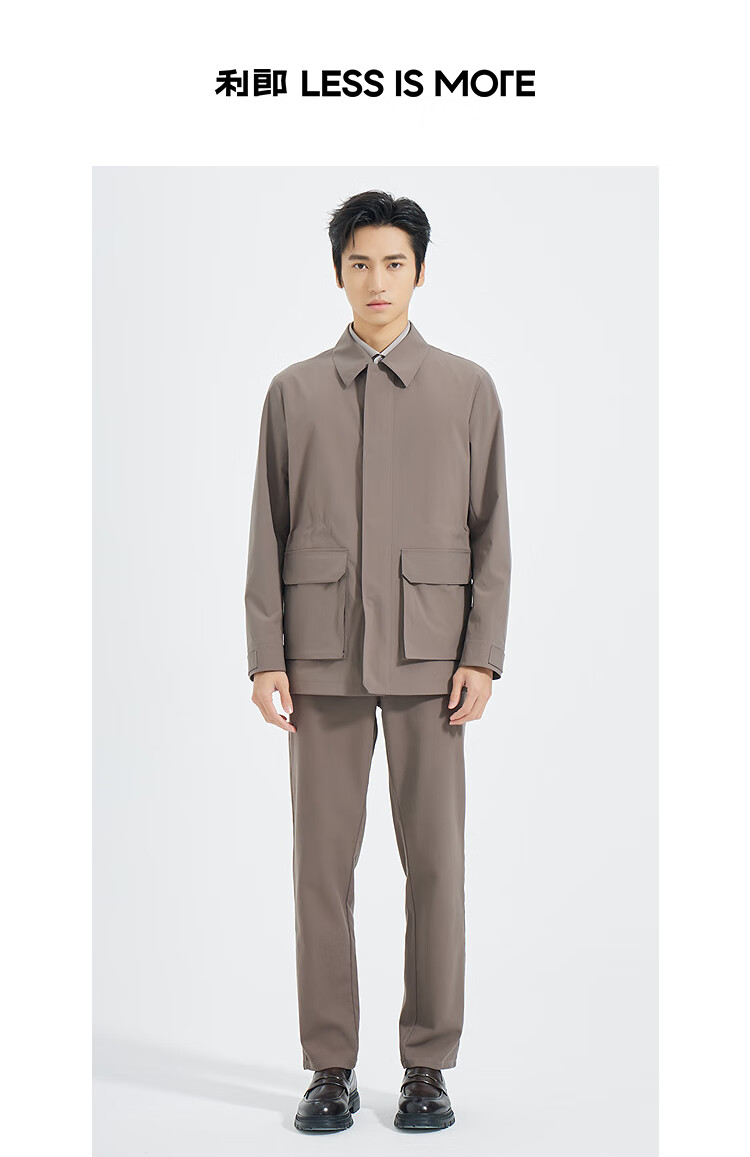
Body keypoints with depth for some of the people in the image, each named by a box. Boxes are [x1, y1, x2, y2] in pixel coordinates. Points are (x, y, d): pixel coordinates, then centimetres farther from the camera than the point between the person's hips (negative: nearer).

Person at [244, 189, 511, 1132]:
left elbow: (491, 531, 5)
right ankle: (330, 1067, 14)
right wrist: (265, 658, -1)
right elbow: (267, 532, 7)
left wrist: (482, 655, -4)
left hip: (429, 653, 0)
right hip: (323, 654, 1)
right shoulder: (294, 391, 10)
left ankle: (428, 1067, 14)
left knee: (434, 859, 1)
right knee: (323, 859, 3)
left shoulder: (467, 388, 8)